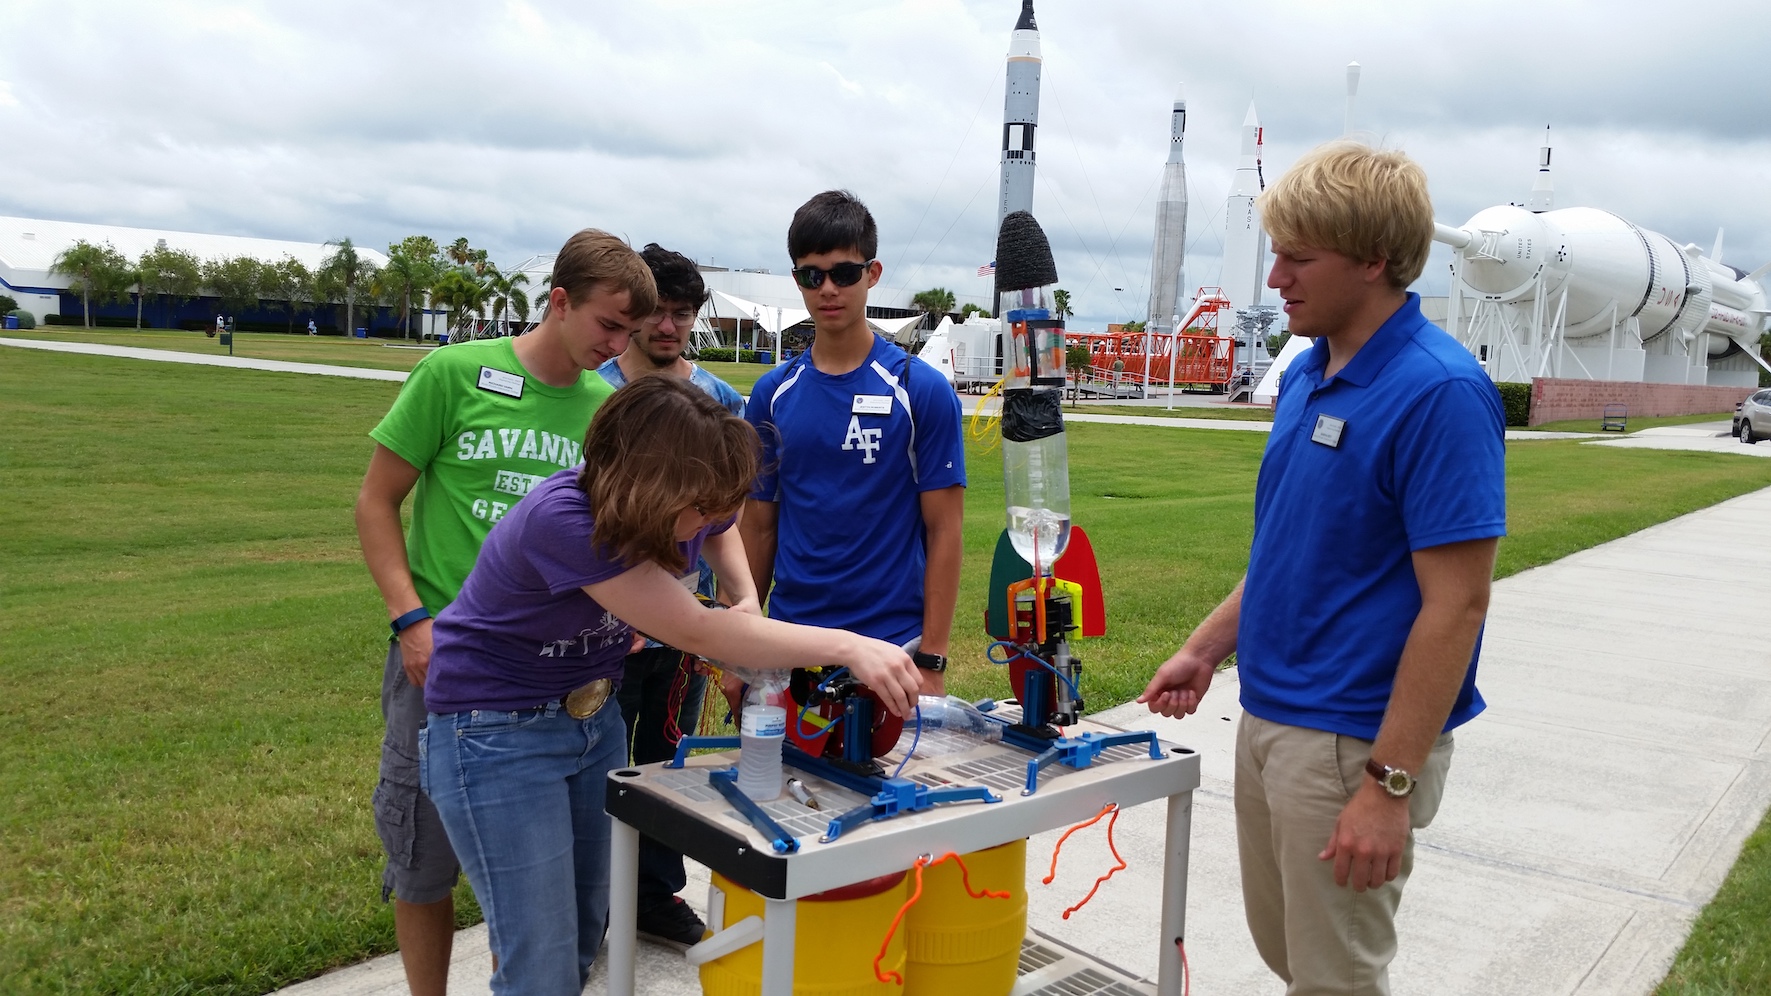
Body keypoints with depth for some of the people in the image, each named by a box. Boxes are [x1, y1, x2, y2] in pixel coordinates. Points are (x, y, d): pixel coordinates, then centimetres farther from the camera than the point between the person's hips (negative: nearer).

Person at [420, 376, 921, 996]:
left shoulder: (682, 506, -12)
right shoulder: (561, 520, -33)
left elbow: (721, 532, 15)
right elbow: (698, 632, -34)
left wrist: (747, 600, -6)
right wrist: (849, 648, -37)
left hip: (592, 715, 7)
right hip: (498, 730, -7)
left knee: (587, 934, 14)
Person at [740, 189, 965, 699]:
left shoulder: (922, 389, -5)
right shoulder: (772, 393, 6)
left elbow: (943, 530, -5)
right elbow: (759, 526, 10)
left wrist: (932, 660, -9)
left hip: (891, 646, -3)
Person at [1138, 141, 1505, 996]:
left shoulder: (1439, 393, -19)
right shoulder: (1307, 375, 7)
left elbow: (1455, 606, -21)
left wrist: (1391, 784, -21)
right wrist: (1204, 650, 12)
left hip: (1352, 740, -8)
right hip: (1266, 719, 8)